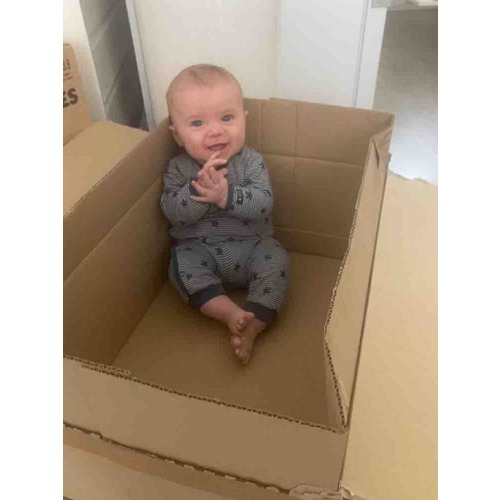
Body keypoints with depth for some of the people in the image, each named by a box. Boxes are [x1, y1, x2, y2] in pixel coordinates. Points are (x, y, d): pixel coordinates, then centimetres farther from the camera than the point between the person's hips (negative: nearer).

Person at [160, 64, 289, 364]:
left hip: (252, 246, 0)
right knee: (182, 263, -24)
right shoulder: (178, 168, -4)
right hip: (199, 250, 0)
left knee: (275, 259, -22)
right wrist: (199, 187, -31)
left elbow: (263, 203, -18)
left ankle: (254, 324, -25)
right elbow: (173, 212, -16)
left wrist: (226, 195, -32)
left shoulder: (251, 161, -6)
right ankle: (231, 313, -26)